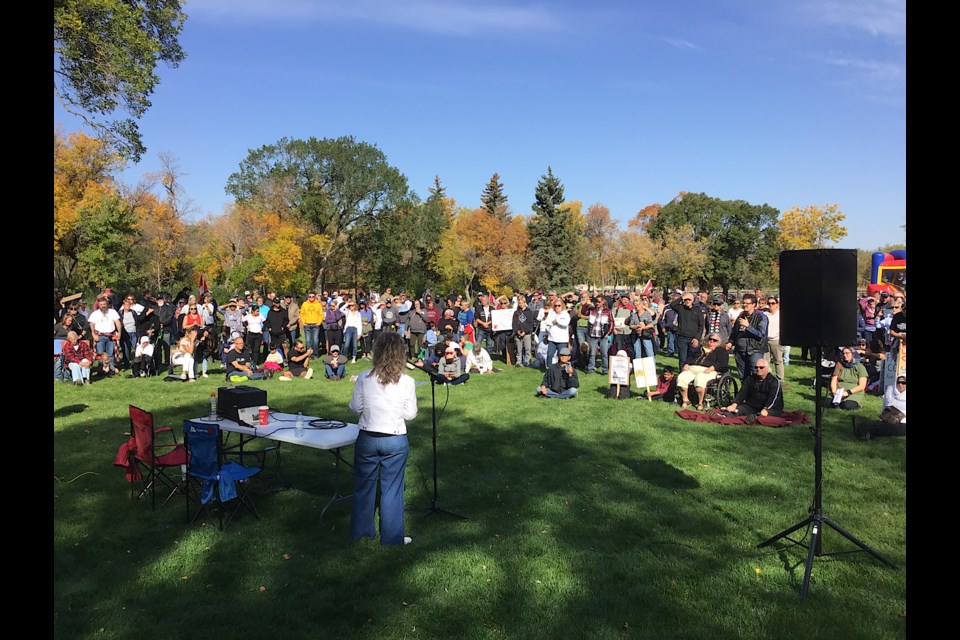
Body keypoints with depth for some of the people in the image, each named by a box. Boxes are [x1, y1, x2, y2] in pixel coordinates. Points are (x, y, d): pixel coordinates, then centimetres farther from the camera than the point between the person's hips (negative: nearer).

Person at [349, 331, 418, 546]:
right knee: (391, 489, 12)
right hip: (395, 441, -1)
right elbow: (410, 414, -6)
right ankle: (391, 535, 22)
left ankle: (360, 531, 33)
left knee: (364, 485, 18)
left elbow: (355, 408, -2)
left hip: (367, 438, 1)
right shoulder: (406, 382, -13)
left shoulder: (364, 379, -10)